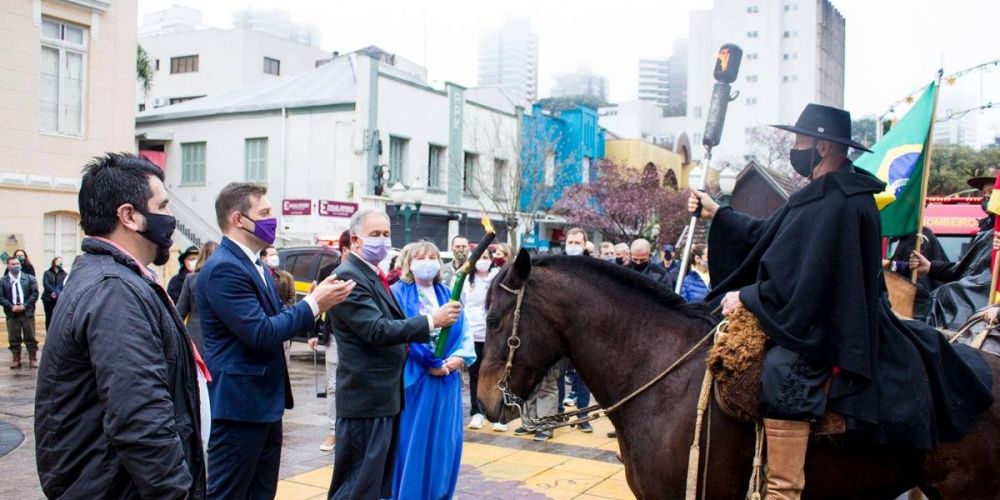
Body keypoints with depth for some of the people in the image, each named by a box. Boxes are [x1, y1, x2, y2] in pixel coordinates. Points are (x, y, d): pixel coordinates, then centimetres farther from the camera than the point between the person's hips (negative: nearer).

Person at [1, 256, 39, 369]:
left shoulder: (29, 278, 2)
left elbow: (35, 293, -2)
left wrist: (24, 305, -12)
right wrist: (11, 306, -14)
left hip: (27, 312, 0)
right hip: (12, 314, 1)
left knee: (30, 337, 4)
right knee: (14, 338, 7)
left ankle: (33, 359, 12)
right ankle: (16, 359, 17)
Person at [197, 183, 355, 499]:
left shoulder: (254, 264, 14)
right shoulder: (223, 268, -19)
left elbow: (276, 320, 15)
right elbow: (261, 334, -24)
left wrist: (315, 304, -2)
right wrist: (313, 303, -15)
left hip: (264, 401, 10)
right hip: (239, 403, -10)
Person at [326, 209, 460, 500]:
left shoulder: (375, 275, 14)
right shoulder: (349, 276, -17)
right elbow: (377, 330, -26)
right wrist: (432, 320, -26)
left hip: (386, 394, 10)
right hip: (366, 396, -10)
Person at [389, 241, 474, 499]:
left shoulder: (448, 295, 12)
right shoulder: (398, 294, -5)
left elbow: (463, 334, 9)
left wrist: (456, 360, -9)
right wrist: (431, 365, -14)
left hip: (447, 380, 5)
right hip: (413, 379, -5)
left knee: (444, 441, 10)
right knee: (412, 442, 1)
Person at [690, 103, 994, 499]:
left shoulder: (840, 203, -22)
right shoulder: (825, 195, 10)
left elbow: (804, 281, -25)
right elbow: (766, 236, 16)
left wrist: (746, 297, -17)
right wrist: (717, 214, 14)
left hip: (833, 328, -12)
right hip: (825, 315, 12)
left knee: (781, 374, -34)